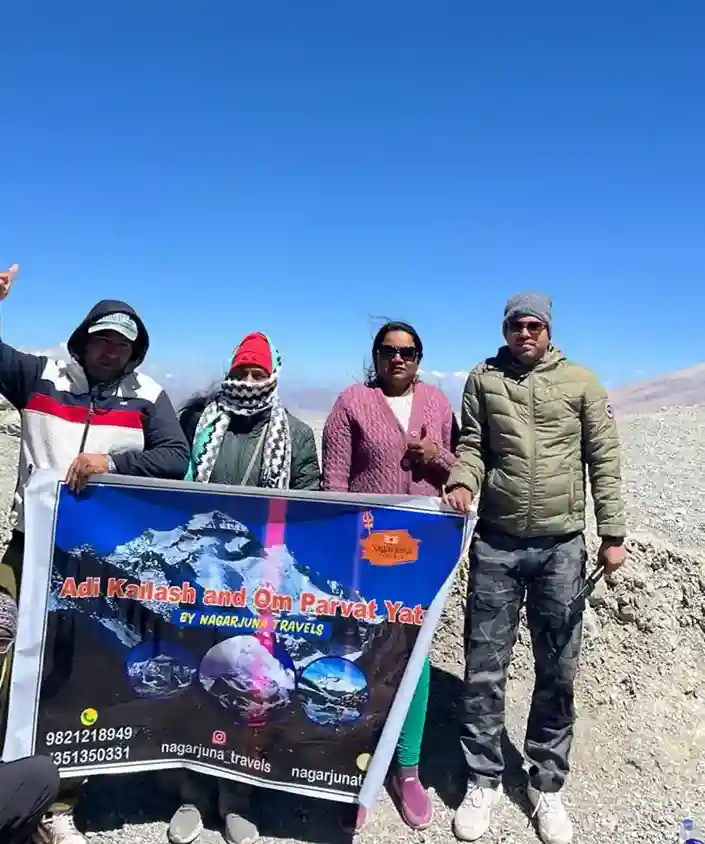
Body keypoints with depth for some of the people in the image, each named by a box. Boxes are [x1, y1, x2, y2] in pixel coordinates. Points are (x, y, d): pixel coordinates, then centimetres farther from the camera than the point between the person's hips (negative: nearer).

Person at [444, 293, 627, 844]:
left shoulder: (581, 382, 3)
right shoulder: (483, 379, 6)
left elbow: (604, 460, 3)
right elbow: (472, 445, 7)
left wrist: (612, 534, -1)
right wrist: (463, 482, -14)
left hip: (561, 545, 0)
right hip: (496, 542, 0)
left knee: (558, 671, 10)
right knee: (485, 668, 6)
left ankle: (546, 786, 29)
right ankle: (485, 781, 25)